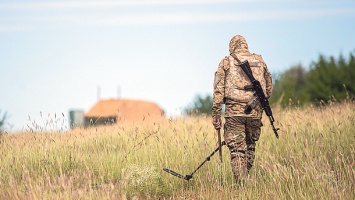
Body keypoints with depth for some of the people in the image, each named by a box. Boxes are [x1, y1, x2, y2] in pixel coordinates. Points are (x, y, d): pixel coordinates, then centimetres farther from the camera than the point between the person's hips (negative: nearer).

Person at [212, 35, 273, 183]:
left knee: (237, 150, -3)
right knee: (250, 147, 17)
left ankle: (241, 183, -12)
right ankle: (245, 178, 21)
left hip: (234, 111, -3)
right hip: (255, 112, 3)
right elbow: (269, 89, 18)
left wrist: (216, 115, 0)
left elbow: (218, 90, -1)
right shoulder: (259, 61, 14)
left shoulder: (226, 62, 6)